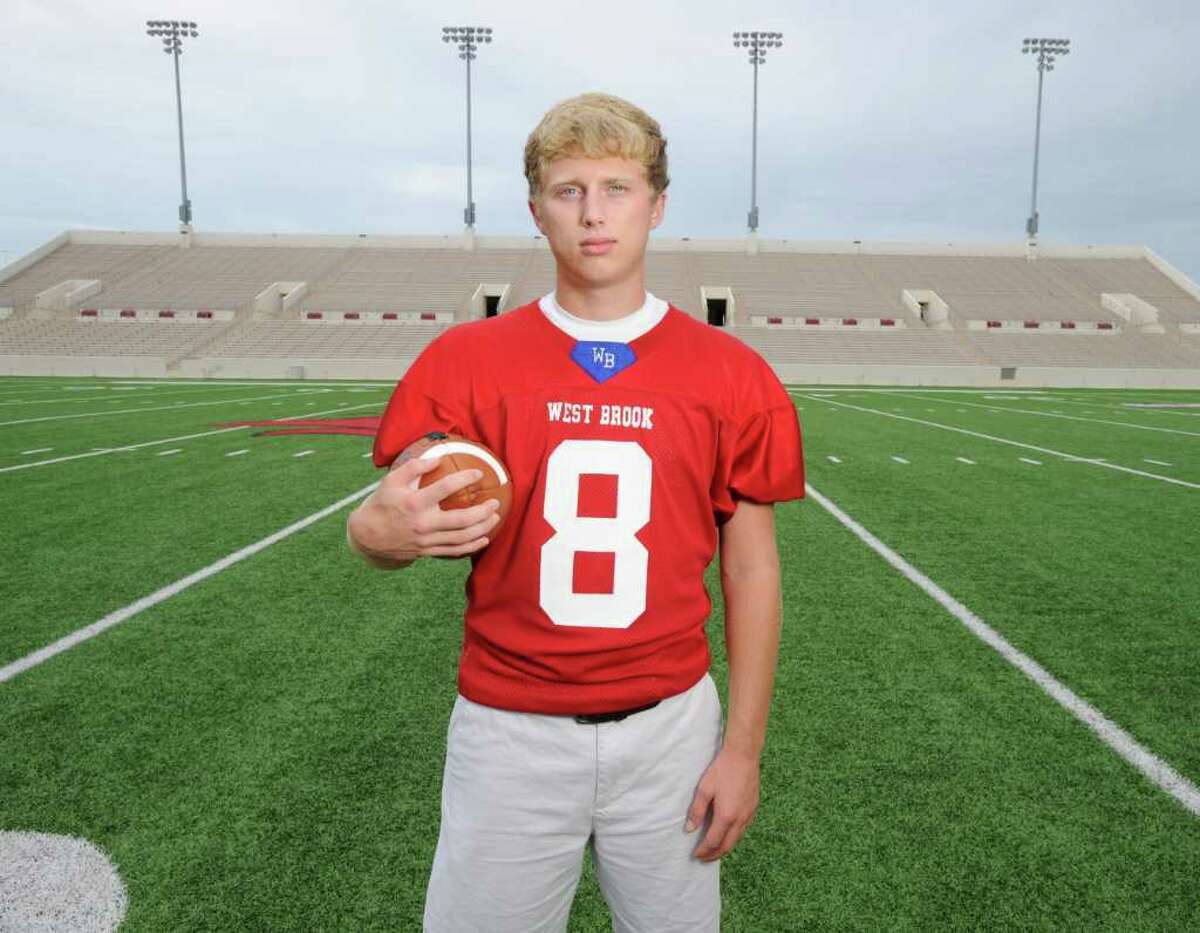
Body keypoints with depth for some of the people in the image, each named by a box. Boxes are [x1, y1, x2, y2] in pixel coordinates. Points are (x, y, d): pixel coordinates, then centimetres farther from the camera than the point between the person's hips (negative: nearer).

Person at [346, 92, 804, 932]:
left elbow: (752, 570, 1)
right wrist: (378, 531, -25)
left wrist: (744, 747, 0)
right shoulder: (465, 359, -4)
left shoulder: (732, 375, -4)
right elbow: (392, 525, 0)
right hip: (509, 734, 0)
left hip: (669, 729, 1)